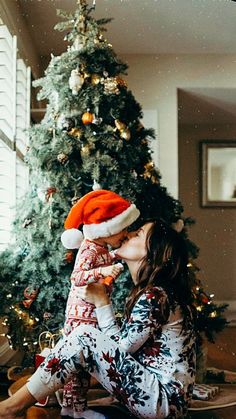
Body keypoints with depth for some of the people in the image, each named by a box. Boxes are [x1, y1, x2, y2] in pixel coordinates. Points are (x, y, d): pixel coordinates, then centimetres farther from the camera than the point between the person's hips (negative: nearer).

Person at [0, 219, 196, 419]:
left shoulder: (154, 296, -18)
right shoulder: (154, 291, 11)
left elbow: (120, 347, -12)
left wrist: (101, 302, -8)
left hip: (164, 400, -9)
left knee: (85, 336, -16)